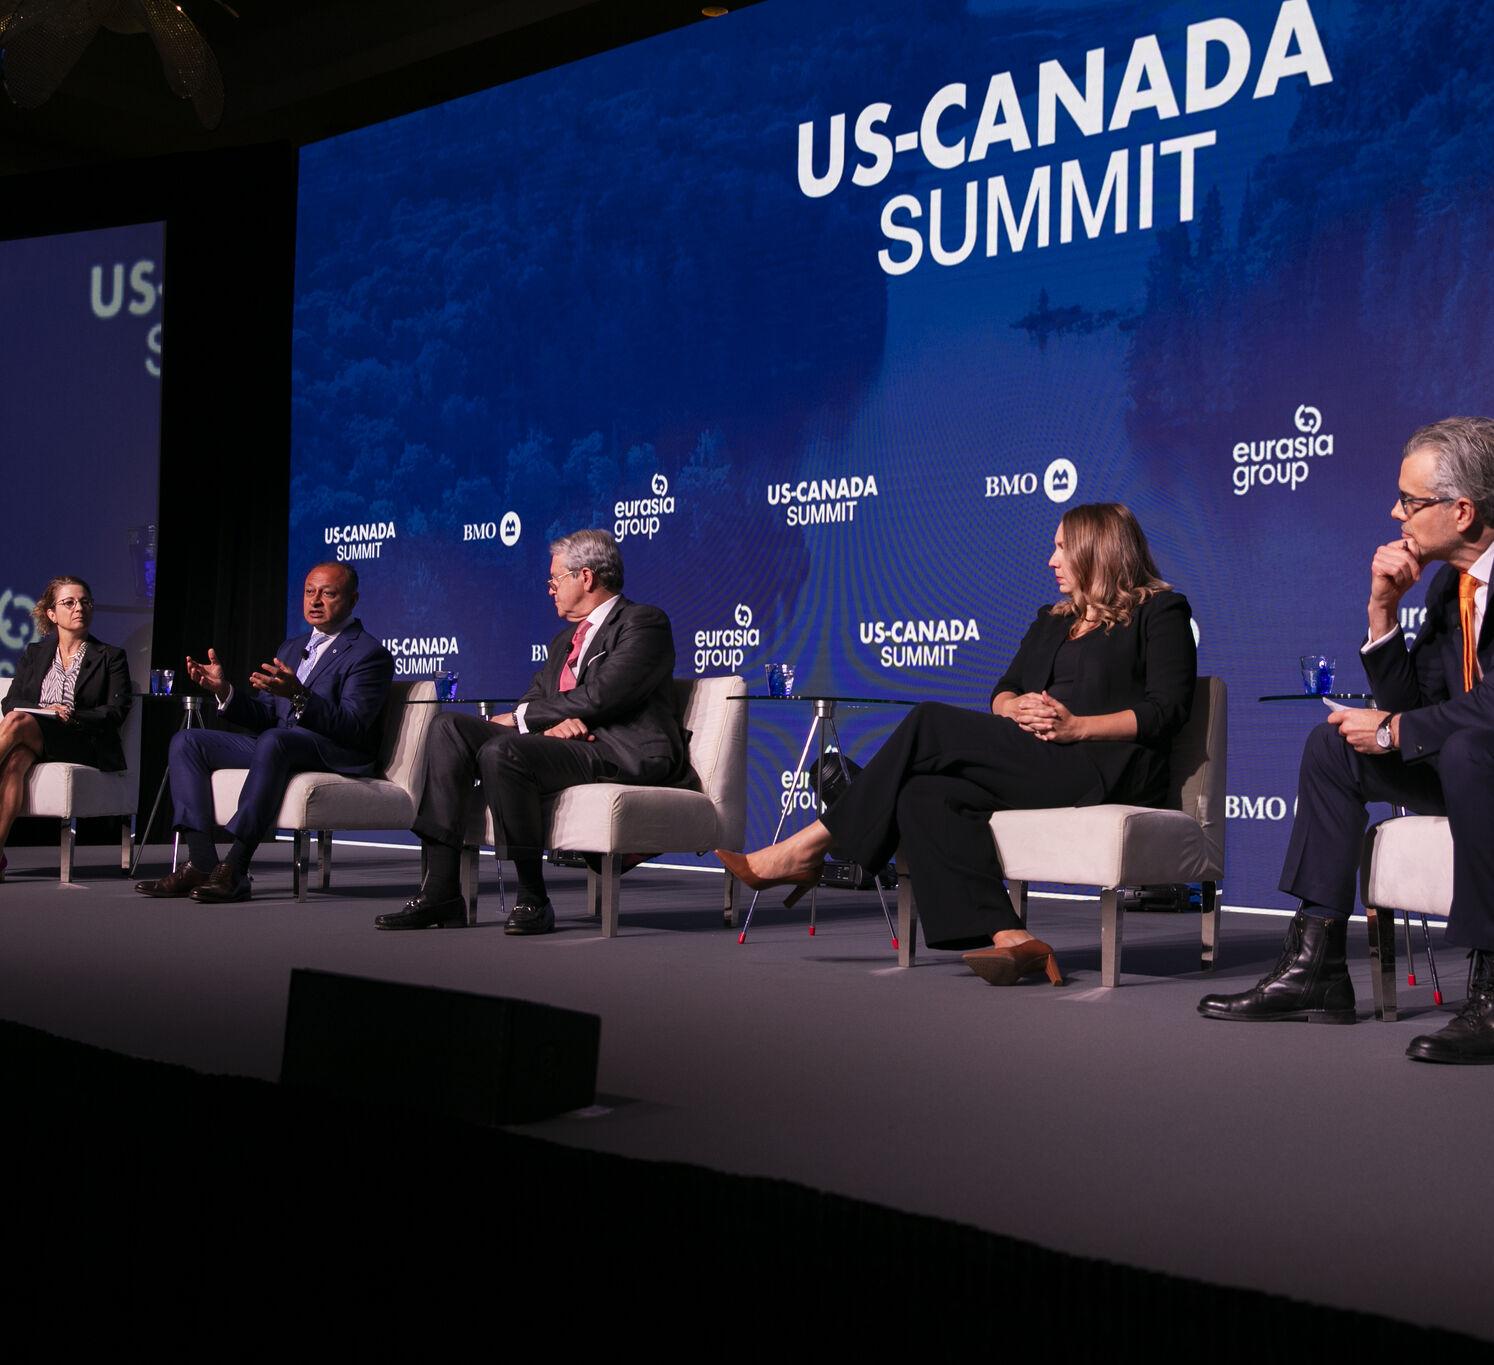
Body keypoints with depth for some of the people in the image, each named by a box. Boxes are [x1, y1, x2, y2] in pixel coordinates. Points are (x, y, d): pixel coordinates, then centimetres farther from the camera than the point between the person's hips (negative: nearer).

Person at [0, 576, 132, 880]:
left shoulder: (111, 657, 14)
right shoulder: (34, 653, 24)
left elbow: (117, 712, 1)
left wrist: (73, 717, -14)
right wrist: (45, 710, -8)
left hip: (85, 745, -3)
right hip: (32, 741, 3)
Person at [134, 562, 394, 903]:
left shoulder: (370, 654, -3)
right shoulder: (291, 648, 23)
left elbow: (353, 726, -17)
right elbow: (264, 717, 16)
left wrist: (298, 696, -31)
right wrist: (224, 690, -3)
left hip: (336, 755, -8)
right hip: (274, 747, 8)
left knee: (273, 740, -38)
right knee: (186, 741, -4)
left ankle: (235, 868, -38)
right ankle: (201, 863, -18)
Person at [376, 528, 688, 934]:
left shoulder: (644, 622, -1)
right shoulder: (565, 640, 28)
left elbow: (599, 697, -14)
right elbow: (533, 700, 16)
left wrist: (521, 718, -5)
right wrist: (551, 724, -9)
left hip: (622, 751, -9)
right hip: (563, 744, 9)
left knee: (501, 752, -31)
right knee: (449, 727, -7)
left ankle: (532, 899, -20)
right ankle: (439, 890, -15)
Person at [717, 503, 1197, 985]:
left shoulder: (1161, 612, 6)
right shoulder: (1052, 620, 29)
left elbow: (1167, 709, -6)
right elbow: (1003, 692, 21)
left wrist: (1078, 726, -17)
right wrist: (1016, 707, -4)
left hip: (1109, 771, -8)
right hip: (1035, 765, 8)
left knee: (930, 724, -19)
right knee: (925, 794, -24)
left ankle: (806, 850, -16)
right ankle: (1009, 937, -37)